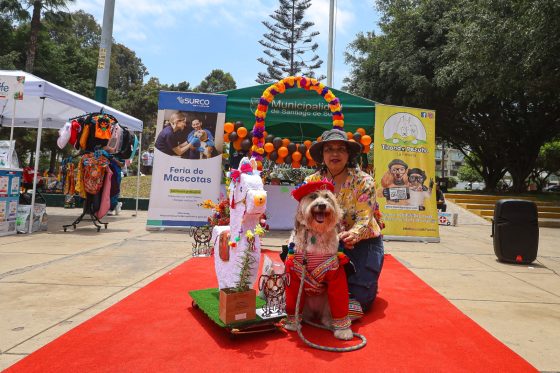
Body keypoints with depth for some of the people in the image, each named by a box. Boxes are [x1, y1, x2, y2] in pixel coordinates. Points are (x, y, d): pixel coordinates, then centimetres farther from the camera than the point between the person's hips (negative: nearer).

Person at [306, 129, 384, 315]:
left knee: (358, 299, -9)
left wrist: (352, 235, -43)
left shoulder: (364, 181, -11)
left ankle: (368, 285, 28)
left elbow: (364, 219, -19)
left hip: (363, 242, -2)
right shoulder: (312, 181, -3)